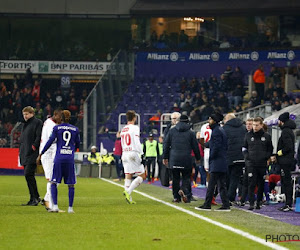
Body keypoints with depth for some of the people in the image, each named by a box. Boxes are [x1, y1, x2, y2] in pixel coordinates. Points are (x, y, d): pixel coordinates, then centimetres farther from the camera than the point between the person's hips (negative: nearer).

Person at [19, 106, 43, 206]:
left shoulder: (37, 123, -5)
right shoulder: (25, 124, 22)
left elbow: (39, 137, -14)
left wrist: (33, 147, -19)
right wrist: (21, 152, 18)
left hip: (33, 154, -9)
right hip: (25, 155, 9)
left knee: (28, 174, -16)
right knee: (28, 175, 7)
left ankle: (35, 197, -13)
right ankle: (35, 198, 11)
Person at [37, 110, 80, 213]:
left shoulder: (57, 128, 1)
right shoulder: (75, 129, 7)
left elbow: (50, 142, -2)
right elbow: (78, 144, 16)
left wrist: (40, 154, 5)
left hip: (59, 158, -2)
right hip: (70, 158, 2)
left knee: (54, 182, 5)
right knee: (71, 184, 7)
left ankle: (55, 206, -6)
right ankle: (70, 208, 6)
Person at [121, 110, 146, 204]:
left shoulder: (123, 130, 14)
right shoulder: (135, 128, -7)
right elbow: (137, 143, -15)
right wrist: (141, 154, -15)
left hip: (124, 154, 7)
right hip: (133, 153, -7)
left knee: (128, 176, 8)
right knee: (142, 175, -1)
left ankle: (129, 198, 1)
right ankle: (128, 191, -17)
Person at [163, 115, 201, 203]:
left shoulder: (172, 131, 7)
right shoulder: (190, 133, 2)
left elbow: (166, 145, 8)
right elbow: (195, 147, 4)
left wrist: (165, 157, 15)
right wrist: (198, 158, 16)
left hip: (174, 159, 2)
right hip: (186, 159, -2)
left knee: (175, 178, 9)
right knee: (186, 176, 4)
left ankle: (176, 197, 9)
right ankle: (184, 190, -24)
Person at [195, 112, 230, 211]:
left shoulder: (216, 131, -13)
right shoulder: (221, 130, 17)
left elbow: (216, 146, -20)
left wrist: (211, 157, -8)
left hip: (216, 162, -10)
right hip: (222, 162, 10)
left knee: (211, 185, -6)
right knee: (222, 185, 9)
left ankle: (207, 205, -3)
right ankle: (226, 205, 7)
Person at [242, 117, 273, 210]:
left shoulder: (267, 136, 5)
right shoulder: (248, 135, 7)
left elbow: (270, 149, 12)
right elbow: (244, 147, 15)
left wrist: (266, 157, -2)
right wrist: (247, 157, 2)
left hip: (262, 164, 1)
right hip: (251, 164, -1)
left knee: (261, 184, 6)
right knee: (251, 184, -9)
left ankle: (258, 202, 16)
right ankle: (251, 203, -11)